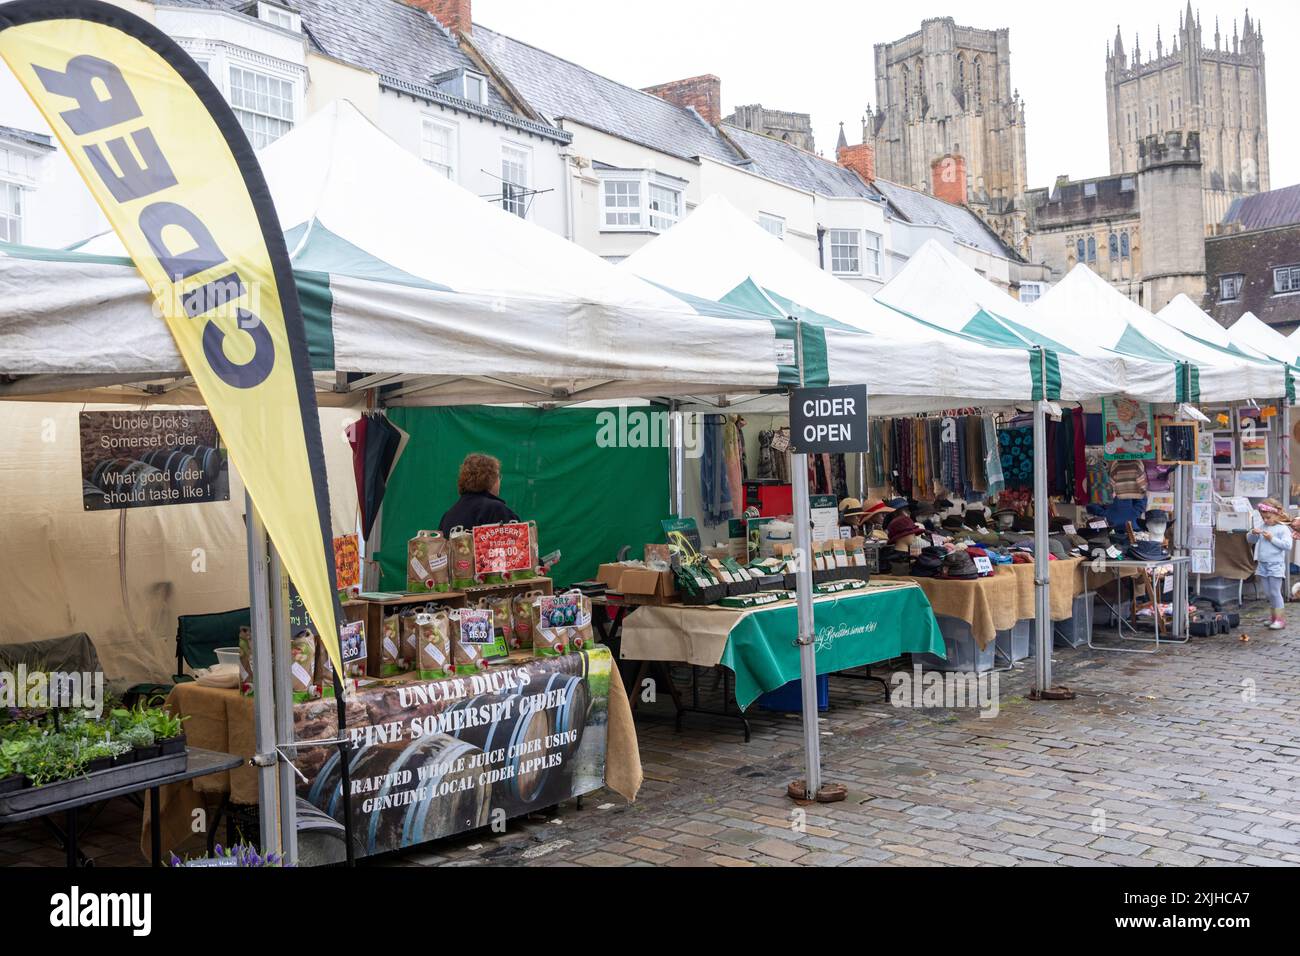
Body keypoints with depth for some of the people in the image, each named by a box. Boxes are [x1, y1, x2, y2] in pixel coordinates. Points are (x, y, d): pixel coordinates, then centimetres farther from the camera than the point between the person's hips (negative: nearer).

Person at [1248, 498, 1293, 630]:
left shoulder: (1283, 529, -7)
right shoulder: (1263, 527, 10)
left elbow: (1287, 545, -18)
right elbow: (1250, 540, 17)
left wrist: (1272, 538, -18)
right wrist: (1253, 533, -3)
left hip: (1276, 565, -6)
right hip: (1263, 565, 6)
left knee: (1275, 592, -6)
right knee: (1269, 593, 11)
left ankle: (1280, 618, -1)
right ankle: (1274, 617, 19)